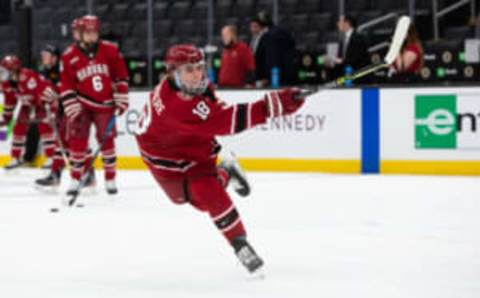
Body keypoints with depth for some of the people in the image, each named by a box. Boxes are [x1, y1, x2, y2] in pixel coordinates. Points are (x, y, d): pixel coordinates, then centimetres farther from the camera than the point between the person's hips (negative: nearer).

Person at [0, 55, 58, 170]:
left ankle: (51, 157, -18)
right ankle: (16, 157, 19)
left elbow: (45, 90, -39)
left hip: (44, 101, -8)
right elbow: (10, 100, 10)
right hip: (28, 104, 8)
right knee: (19, 128, 6)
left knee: (44, 126, -20)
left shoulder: (28, 77, -36)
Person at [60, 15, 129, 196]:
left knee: (107, 140, 4)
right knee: (77, 140, -5)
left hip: (105, 105, 1)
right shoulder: (69, 56, -8)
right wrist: (73, 110, -10)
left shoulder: (110, 51, -6)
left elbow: (121, 76, 1)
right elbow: (66, 86, -6)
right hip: (81, 105, -1)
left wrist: (121, 100, -2)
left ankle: (110, 179, 15)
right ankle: (75, 179, 5)